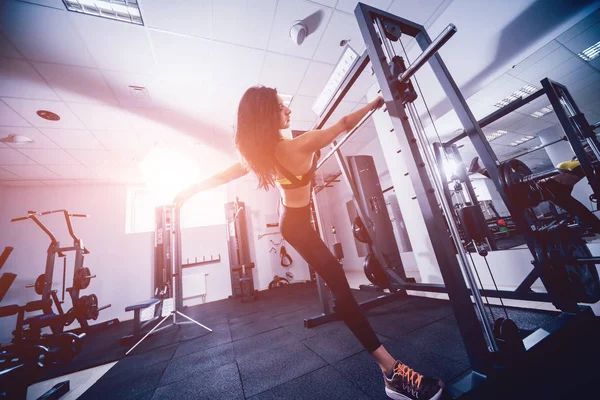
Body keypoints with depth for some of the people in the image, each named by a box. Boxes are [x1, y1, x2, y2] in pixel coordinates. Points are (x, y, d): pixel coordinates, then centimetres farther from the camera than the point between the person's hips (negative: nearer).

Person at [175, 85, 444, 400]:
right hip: (298, 224, -9)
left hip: (289, 219, 9)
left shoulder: (256, 152, -5)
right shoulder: (301, 145, -26)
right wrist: (375, 102, 3)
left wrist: (191, 190, 19)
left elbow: (223, 176, 4)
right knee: (339, 285, -11)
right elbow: (344, 124, -14)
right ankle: (391, 370, -2)